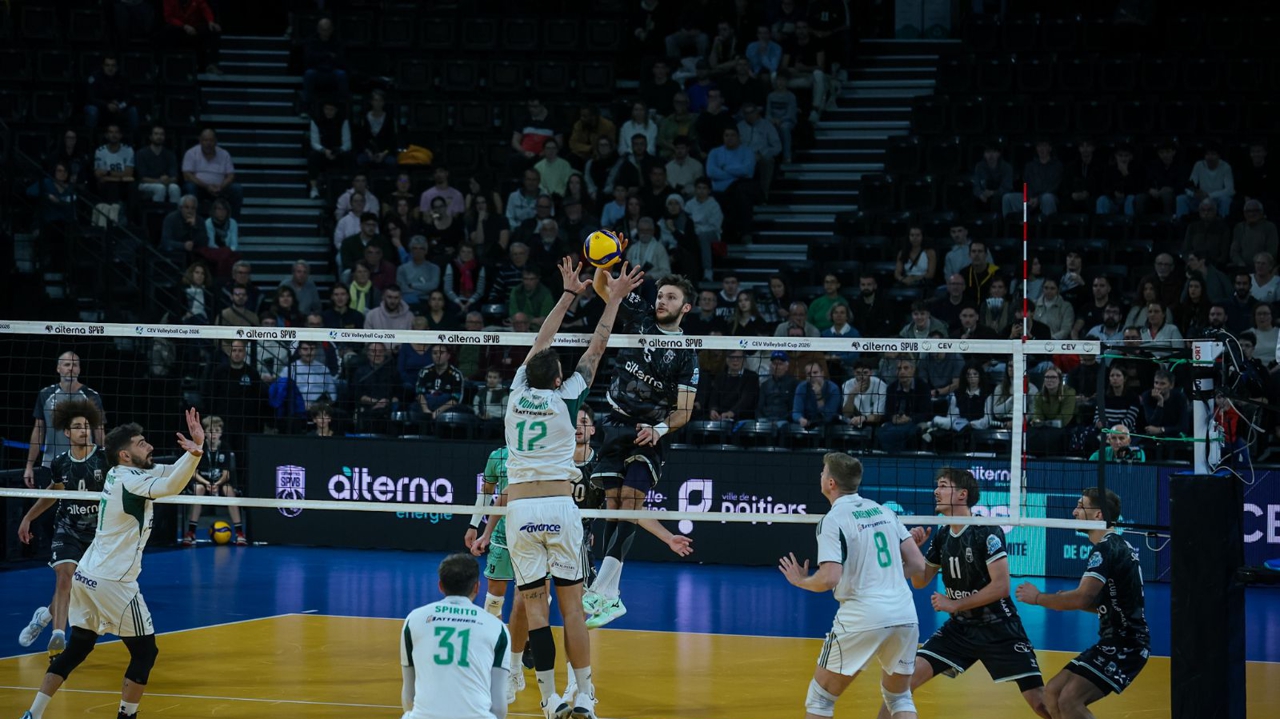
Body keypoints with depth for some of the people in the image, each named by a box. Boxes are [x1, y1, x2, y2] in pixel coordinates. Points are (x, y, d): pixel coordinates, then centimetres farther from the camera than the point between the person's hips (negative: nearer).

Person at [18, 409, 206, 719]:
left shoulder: (121, 473, 11)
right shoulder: (130, 481, -16)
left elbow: (172, 474, 14)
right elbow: (171, 486, -36)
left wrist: (197, 445, -3)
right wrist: (194, 452, -50)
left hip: (87, 577, 9)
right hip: (113, 583, -9)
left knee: (77, 648, 13)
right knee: (145, 653, 4)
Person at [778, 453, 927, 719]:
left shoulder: (833, 520, -6)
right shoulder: (884, 511, 12)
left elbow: (829, 579, -16)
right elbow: (917, 564, 11)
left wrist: (801, 580, 3)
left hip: (862, 617, -5)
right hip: (905, 615, 6)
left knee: (820, 697, 10)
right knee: (899, 696, 21)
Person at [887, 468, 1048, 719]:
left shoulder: (987, 532, -16)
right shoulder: (941, 537, 3)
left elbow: (1001, 586, -21)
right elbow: (920, 582, 13)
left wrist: (954, 604, -17)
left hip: (999, 630, -6)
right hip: (959, 629, 6)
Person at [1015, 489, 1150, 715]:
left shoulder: (1106, 549, -16)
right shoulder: (1117, 545, 15)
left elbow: (1082, 598, -28)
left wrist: (1037, 598, -14)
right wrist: (1066, 601, 9)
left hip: (1125, 645, -10)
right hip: (1116, 640, 10)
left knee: (1069, 700, -19)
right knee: (1053, 693, 8)